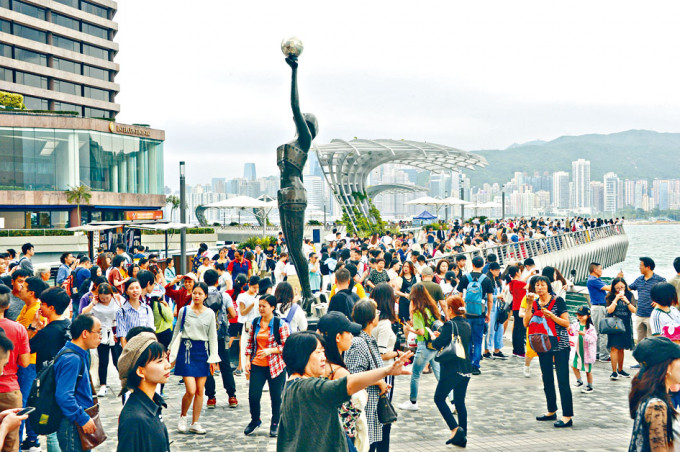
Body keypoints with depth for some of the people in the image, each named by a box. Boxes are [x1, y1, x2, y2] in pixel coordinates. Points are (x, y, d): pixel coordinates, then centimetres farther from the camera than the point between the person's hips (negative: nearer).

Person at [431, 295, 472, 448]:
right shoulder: (467, 325, 9)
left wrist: (434, 337, 8)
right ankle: (462, 436, 14)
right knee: (460, 402, 14)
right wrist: (442, 335, 20)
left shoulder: (449, 325, -14)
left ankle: (455, 429, -9)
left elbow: (437, 344, -15)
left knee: (439, 398, 5)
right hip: (466, 368, 7)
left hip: (452, 369, -7)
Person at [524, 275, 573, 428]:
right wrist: (529, 305, -12)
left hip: (560, 344, -6)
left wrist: (551, 315, -21)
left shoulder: (558, 301, -6)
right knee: (547, 379, 14)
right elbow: (526, 324, -3)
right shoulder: (534, 303, 7)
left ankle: (567, 417, -8)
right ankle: (551, 411, 27)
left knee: (562, 380, -8)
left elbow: (566, 323, -8)